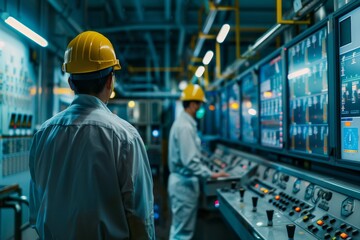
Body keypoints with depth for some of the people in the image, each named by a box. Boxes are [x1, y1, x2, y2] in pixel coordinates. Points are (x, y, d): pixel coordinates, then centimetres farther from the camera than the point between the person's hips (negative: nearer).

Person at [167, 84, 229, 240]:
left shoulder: (182, 122, 12)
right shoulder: (185, 126, -21)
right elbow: (190, 161, -26)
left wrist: (206, 171, 25)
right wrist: (211, 174, -19)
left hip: (180, 180, 10)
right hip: (184, 183, -10)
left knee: (179, 227, 19)